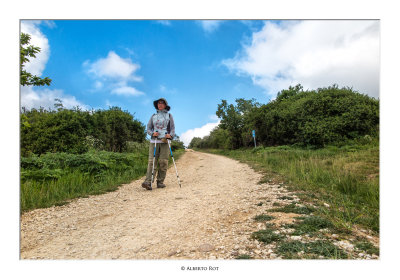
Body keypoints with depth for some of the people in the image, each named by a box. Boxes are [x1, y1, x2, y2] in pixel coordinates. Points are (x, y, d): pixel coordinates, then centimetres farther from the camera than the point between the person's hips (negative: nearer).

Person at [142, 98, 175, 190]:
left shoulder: (169, 116, 13)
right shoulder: (153, 116, 17)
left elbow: (173, 128, 8)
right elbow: (148, 128, 14)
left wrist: (170, 135, -13)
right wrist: (152, 133, -8)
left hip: (165, 141, -1)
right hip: (154, 141, 1)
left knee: (163, 162, -5)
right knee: (152, 161, -9)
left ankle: (160, 182, 3)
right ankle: (148, 182, -16)